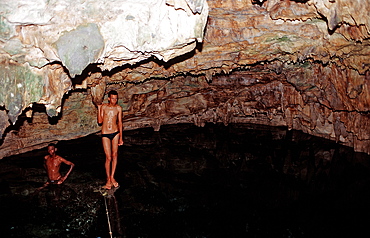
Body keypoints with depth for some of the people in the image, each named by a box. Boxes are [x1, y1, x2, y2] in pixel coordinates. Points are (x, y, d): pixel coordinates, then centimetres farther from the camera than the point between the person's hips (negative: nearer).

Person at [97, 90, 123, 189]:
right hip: (105, 134, -2)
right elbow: (100, 121, -5)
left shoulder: (118, 108, 1)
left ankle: (112, 177, 15)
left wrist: (120, 137, 7)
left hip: (115, 133, 2)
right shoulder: (104, 107, -3)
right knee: (108, 157, -2)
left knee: (114, 155, 1)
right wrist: (99, 109, -12)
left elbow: (120, 122, 6)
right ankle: (108, 179, 12)